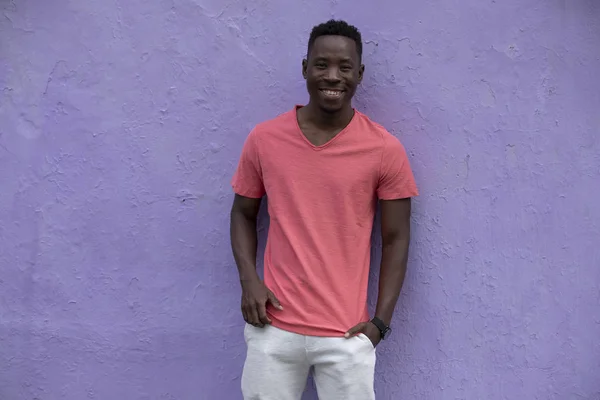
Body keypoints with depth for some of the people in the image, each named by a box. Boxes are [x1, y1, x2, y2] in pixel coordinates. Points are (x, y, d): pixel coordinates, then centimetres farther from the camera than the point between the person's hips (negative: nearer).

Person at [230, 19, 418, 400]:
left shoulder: (385, 149, -6)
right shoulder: (264, 139, -1)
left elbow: (396, 239, 0)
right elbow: (243, 213, 10)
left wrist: (381, 320, -5)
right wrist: (248, 279, -5)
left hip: (346, 332, -1)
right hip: (274, 327, 2)